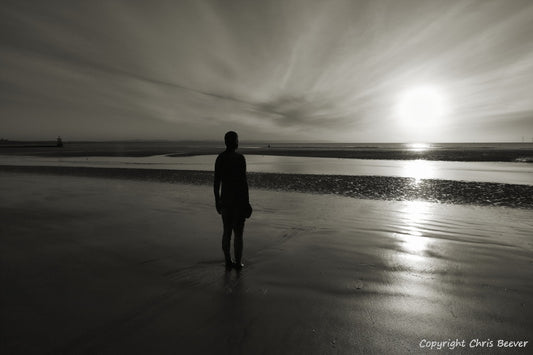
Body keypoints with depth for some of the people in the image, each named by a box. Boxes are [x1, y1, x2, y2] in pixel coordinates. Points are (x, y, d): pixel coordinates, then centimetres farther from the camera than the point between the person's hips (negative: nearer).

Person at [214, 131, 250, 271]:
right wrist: (247, 201, -9)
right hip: (239, 199, -5)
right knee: (238, 233, 6)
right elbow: (243, 181, -17)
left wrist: (217, 200, 12)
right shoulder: (240, 157, -14)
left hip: (225, 198, 5)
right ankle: (238, 263, 15)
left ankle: (228, 262, 21)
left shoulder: (219, 158, 3)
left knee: (227, 231, 14)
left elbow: (216, 182, 3)